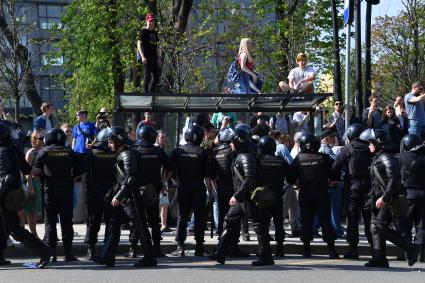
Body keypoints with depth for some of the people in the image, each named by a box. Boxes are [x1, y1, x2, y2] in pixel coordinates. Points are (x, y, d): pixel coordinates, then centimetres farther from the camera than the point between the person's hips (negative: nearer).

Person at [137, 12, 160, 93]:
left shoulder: (154, 32, 17)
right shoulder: (143, 31, -4)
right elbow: (139, 44, -9)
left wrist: (159, 57, 16)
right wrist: (143, 57, -18)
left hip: (154, 57, 7)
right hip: (146, 58, -7)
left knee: (156, 77, 7)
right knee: (147, 75, -7)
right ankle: (146, 93, -3)